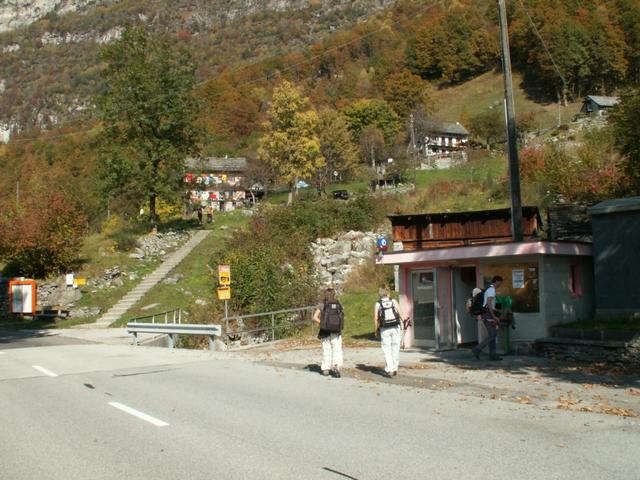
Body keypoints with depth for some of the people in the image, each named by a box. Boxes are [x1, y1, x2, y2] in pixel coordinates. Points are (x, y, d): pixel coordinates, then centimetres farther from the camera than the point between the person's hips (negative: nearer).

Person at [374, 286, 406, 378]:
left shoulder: (378, 304, -2)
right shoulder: (394, 301, 2)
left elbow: (375, 318, -4)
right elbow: (400, 314, -1)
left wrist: (376, 330, 4)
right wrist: (402, 323, 8)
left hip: (384, 329, -1)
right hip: (395, 328, 1)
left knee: (387, 350, 4)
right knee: (395, 349, 11)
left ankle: (389, 370, -4)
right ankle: (395, 369, 16)